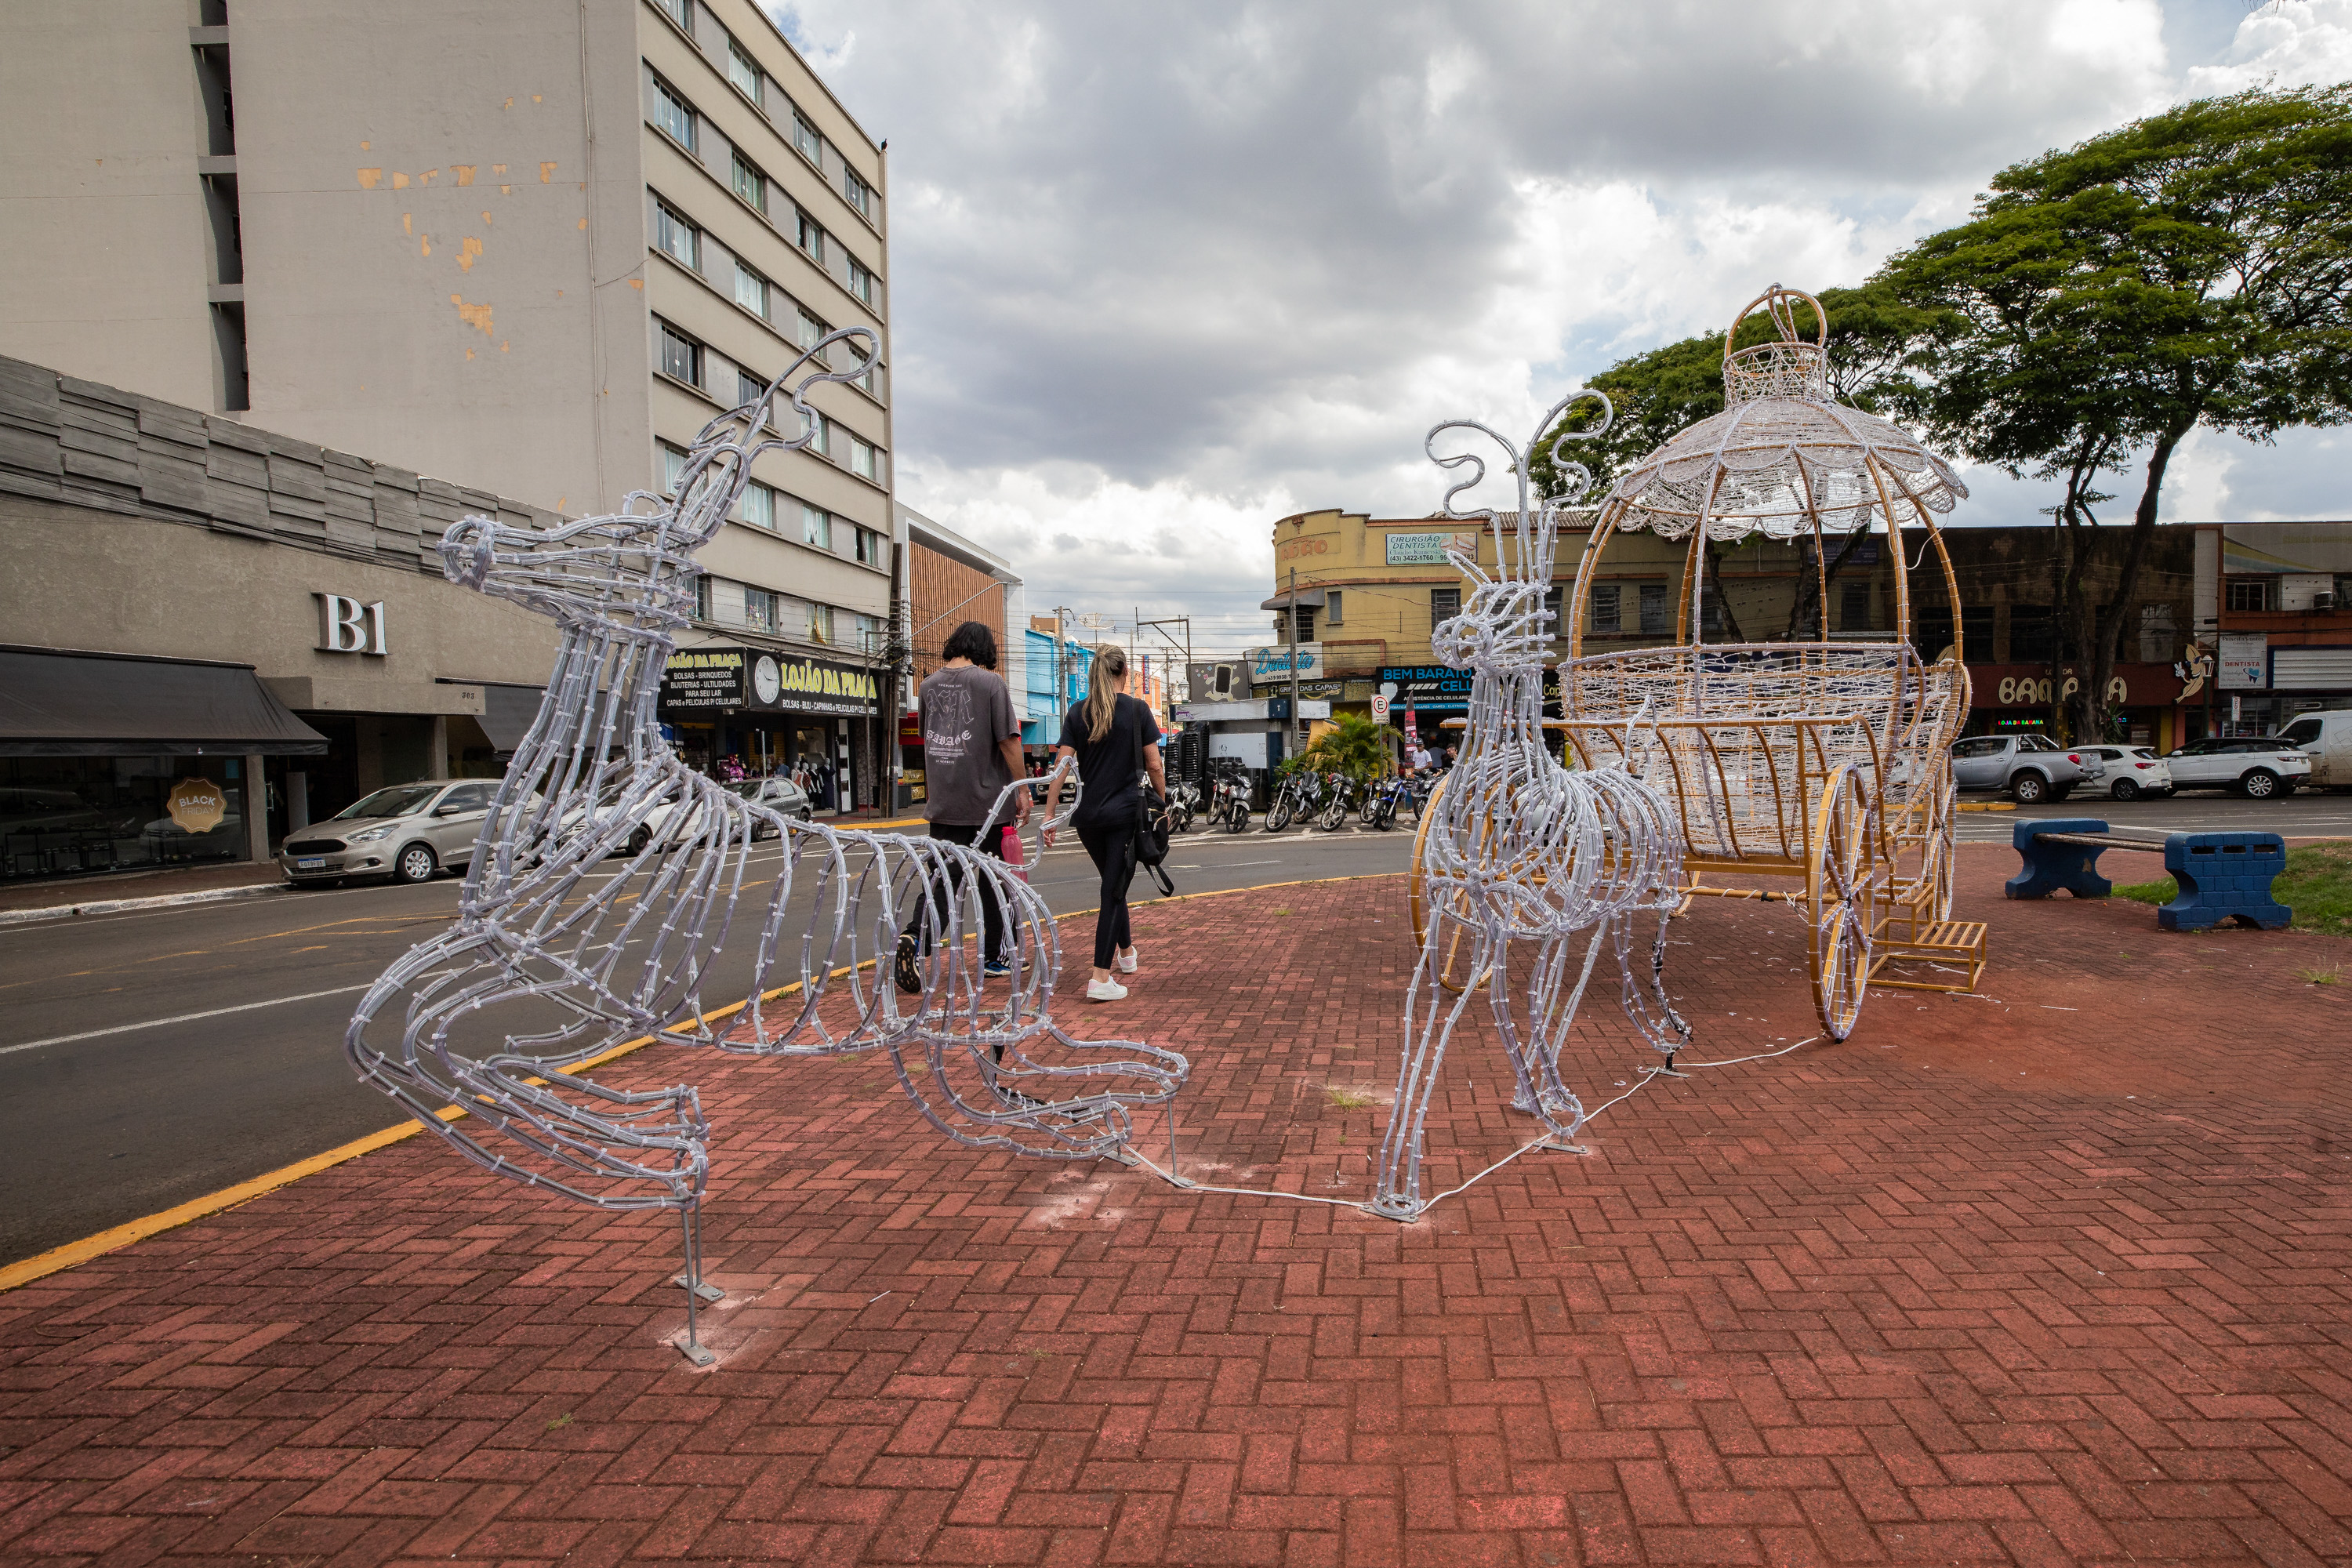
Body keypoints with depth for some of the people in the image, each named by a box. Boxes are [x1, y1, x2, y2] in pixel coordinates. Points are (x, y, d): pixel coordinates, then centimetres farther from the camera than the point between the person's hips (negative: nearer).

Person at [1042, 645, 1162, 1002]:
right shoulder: (1137, 710, -3)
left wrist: (1049, 814, 1)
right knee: (1113, 890, -2)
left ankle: (1126, 953, 40)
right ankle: (1101, 979, -8)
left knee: (1113, 883, 23)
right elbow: (1154, 765, -4)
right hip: (1125, 812, -4)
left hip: (1087, 815, 4)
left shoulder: (1077, 713, 4)